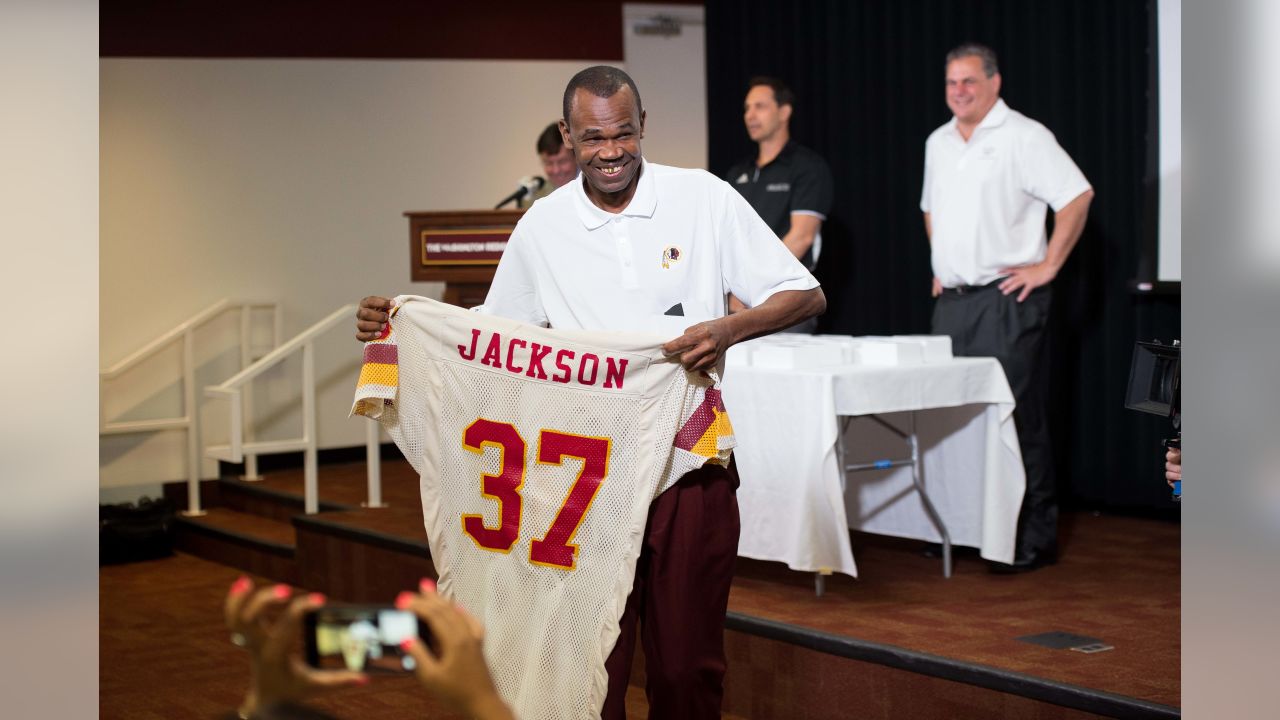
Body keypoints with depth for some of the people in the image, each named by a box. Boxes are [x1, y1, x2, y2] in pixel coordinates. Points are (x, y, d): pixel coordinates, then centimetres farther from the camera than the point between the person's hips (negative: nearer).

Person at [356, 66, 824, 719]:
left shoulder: (704, 199, -2)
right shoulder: (541, 228, 5)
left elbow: (806, 296, -1)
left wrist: (730, 329, -20)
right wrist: (397, 324, 1)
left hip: (689, 465, -1)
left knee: (687, 663, 7)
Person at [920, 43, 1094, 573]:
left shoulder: (1023, 136, -7)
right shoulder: (939, 143, 16)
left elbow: (1077, 196, -12)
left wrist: (1048, 266, -12)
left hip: (1006, 300, -7)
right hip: (952, 300, 7)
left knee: (1017, 421, -7)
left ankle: (1033, 539, -1)